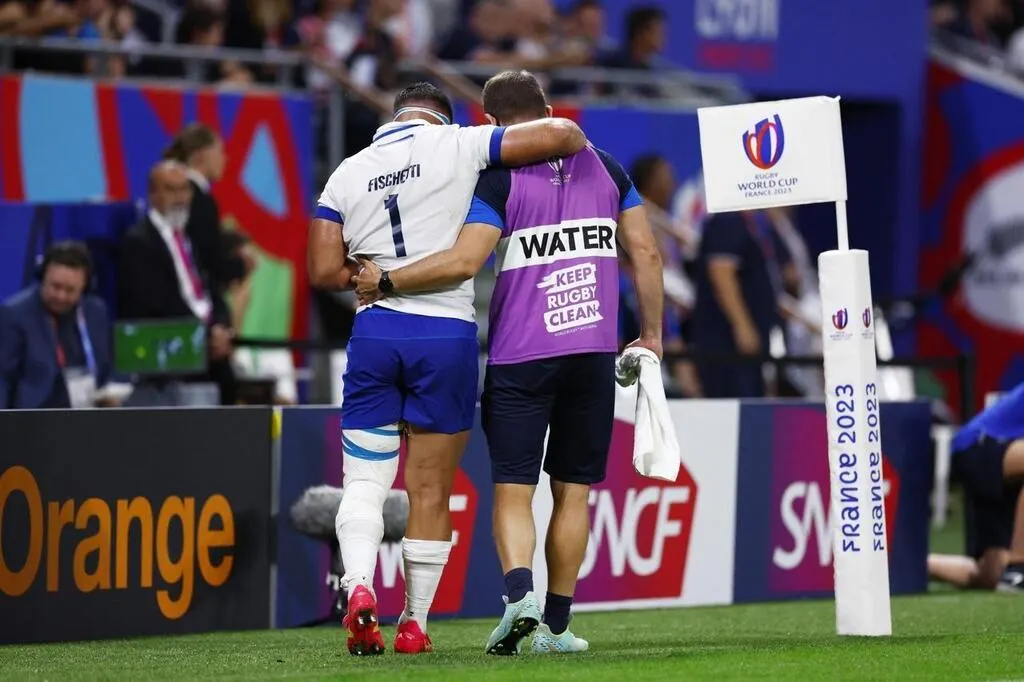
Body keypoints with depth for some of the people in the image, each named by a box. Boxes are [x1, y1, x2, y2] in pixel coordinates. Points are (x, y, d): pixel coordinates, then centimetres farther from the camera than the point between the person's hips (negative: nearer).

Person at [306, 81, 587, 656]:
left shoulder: (348, 174, 10)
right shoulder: (457, 145, 0)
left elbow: (325, 272, 5)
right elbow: (560, 134, -6)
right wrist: (582, 147, 17)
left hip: (375, 330, 2)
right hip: (446, 332, -2)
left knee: (365, 480, 6)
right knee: (431, 490, 6)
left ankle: (359, 588, -18)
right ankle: (415, 624, 10)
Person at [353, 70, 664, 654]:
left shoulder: (499, 179, -7)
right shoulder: (604, 167, 8)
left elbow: (463, 262, -18)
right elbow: (646, 253, 7)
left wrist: (385, 282, -7)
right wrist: (652, 335, 17)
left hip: (520, 358, -3)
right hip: (595, 353, 3)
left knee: (512, 491, 1)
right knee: (574, 491, 10)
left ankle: (520, 590, -24)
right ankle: (555, 623, 12)